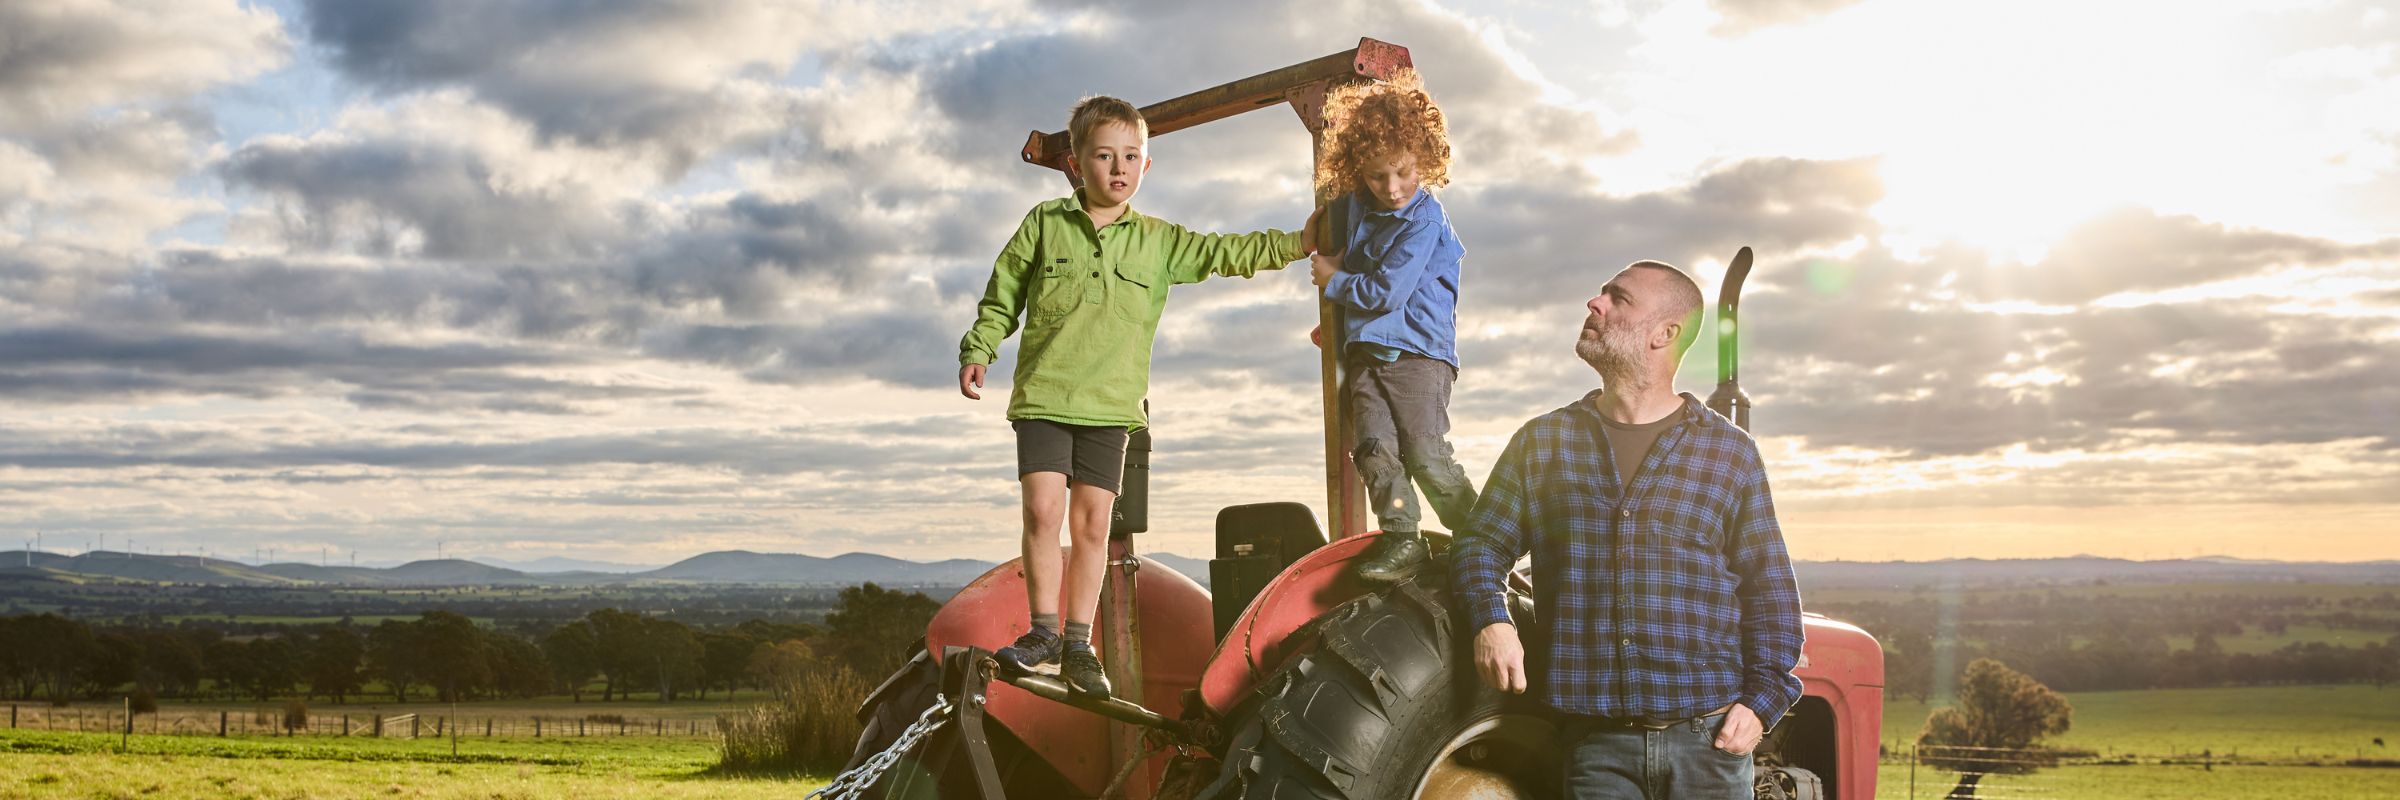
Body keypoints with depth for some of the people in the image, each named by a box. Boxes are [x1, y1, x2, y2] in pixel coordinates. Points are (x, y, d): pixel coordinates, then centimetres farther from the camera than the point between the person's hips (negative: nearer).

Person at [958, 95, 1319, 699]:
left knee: (1092, 521, 0)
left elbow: (1225, 254, 13)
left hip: (1110, 405, 2)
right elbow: (1002, 295, 10)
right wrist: (977, 350, -1)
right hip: (1043, 396, -1)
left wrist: (1296, 242, 6)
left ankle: (1079, 644, 9)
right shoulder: (1045, 225, 6)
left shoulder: (1159, 242, 10)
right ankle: (1043, 631, 1)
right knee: (1043, 508, -12)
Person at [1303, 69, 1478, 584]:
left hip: (1418, 351, -7)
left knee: (1426, 454, -11)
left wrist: (1334, 280, -2)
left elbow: (1385, 291, -16)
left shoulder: (1424, 219, -13)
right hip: (1365, 349, 7)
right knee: (1376, 447, -6)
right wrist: (1335, 261, 18)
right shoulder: (1357, 205, 9)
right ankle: (1400, 537, -5)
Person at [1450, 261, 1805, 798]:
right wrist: (1489, 620, -9)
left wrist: (1762, 700, -3)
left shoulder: (1730, 453, 5)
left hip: (1708, 738, 0)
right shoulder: (1541, 444, 8)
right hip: (1596, 741, 1)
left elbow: (1770, 589, 7)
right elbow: (1481, 543, 11)